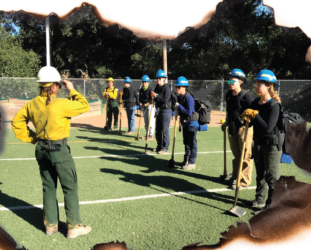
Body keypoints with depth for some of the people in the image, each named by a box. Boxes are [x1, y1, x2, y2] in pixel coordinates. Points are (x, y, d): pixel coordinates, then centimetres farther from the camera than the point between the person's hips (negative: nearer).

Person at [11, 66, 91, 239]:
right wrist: (72, 90, 0)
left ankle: (50, 225, 28)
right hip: (59, 150, -7)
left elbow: (17, 122, 11)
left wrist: (31, 138, 11)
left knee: (49, 187, 18)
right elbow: (85, 106, -9)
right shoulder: (61, 103, -19)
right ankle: (74, 227, 13)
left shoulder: (32, 104, 2)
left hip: (41, 149, 7)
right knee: (70, 188, 5)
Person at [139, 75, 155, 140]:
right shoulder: (141, 90, 11)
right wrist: (140, 102, 1)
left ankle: (151, 135, -2)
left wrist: (148, 103, -23)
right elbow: (140, 98, 19)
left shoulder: (151, 89, -11)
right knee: (145, 121, 12)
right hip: (143, 106, 7)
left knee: (151, 120, -7)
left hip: (150, 105, -7)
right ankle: (147, 134, 21)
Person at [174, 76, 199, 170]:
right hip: (184, 123, 9)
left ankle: (191, 163, 6)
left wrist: (179, 106, -23)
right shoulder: (179, 97, 7)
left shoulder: (189, 98, -20)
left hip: (191, 123, -9)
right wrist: (177, 109, -3)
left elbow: (189, 113, -26)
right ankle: (186, 160, 31)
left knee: (192, 144, -1)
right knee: (186, 143, 19)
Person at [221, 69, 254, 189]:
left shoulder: (246, 96, -14)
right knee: (236, 154, 18)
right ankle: (235, 177, 31)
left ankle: (244, 181, 10)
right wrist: (226, 123, 27)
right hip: (232, 127, 8)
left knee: (245, 155, 0)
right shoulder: (229, 94, 9)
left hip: (244, 127, -7)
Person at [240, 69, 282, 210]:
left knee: (271, 176, 1)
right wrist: (246, 118, -15)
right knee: (260, 174, 19)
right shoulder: (255, 103, 3)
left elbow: (268, 128, -27)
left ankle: (273, 203, 14)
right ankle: (260, 200, 34)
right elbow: (250, 123, 7)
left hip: (272, 144, -8)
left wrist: (255, 114, -25)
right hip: (258, 143, 8)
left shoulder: (274, 105, -19)